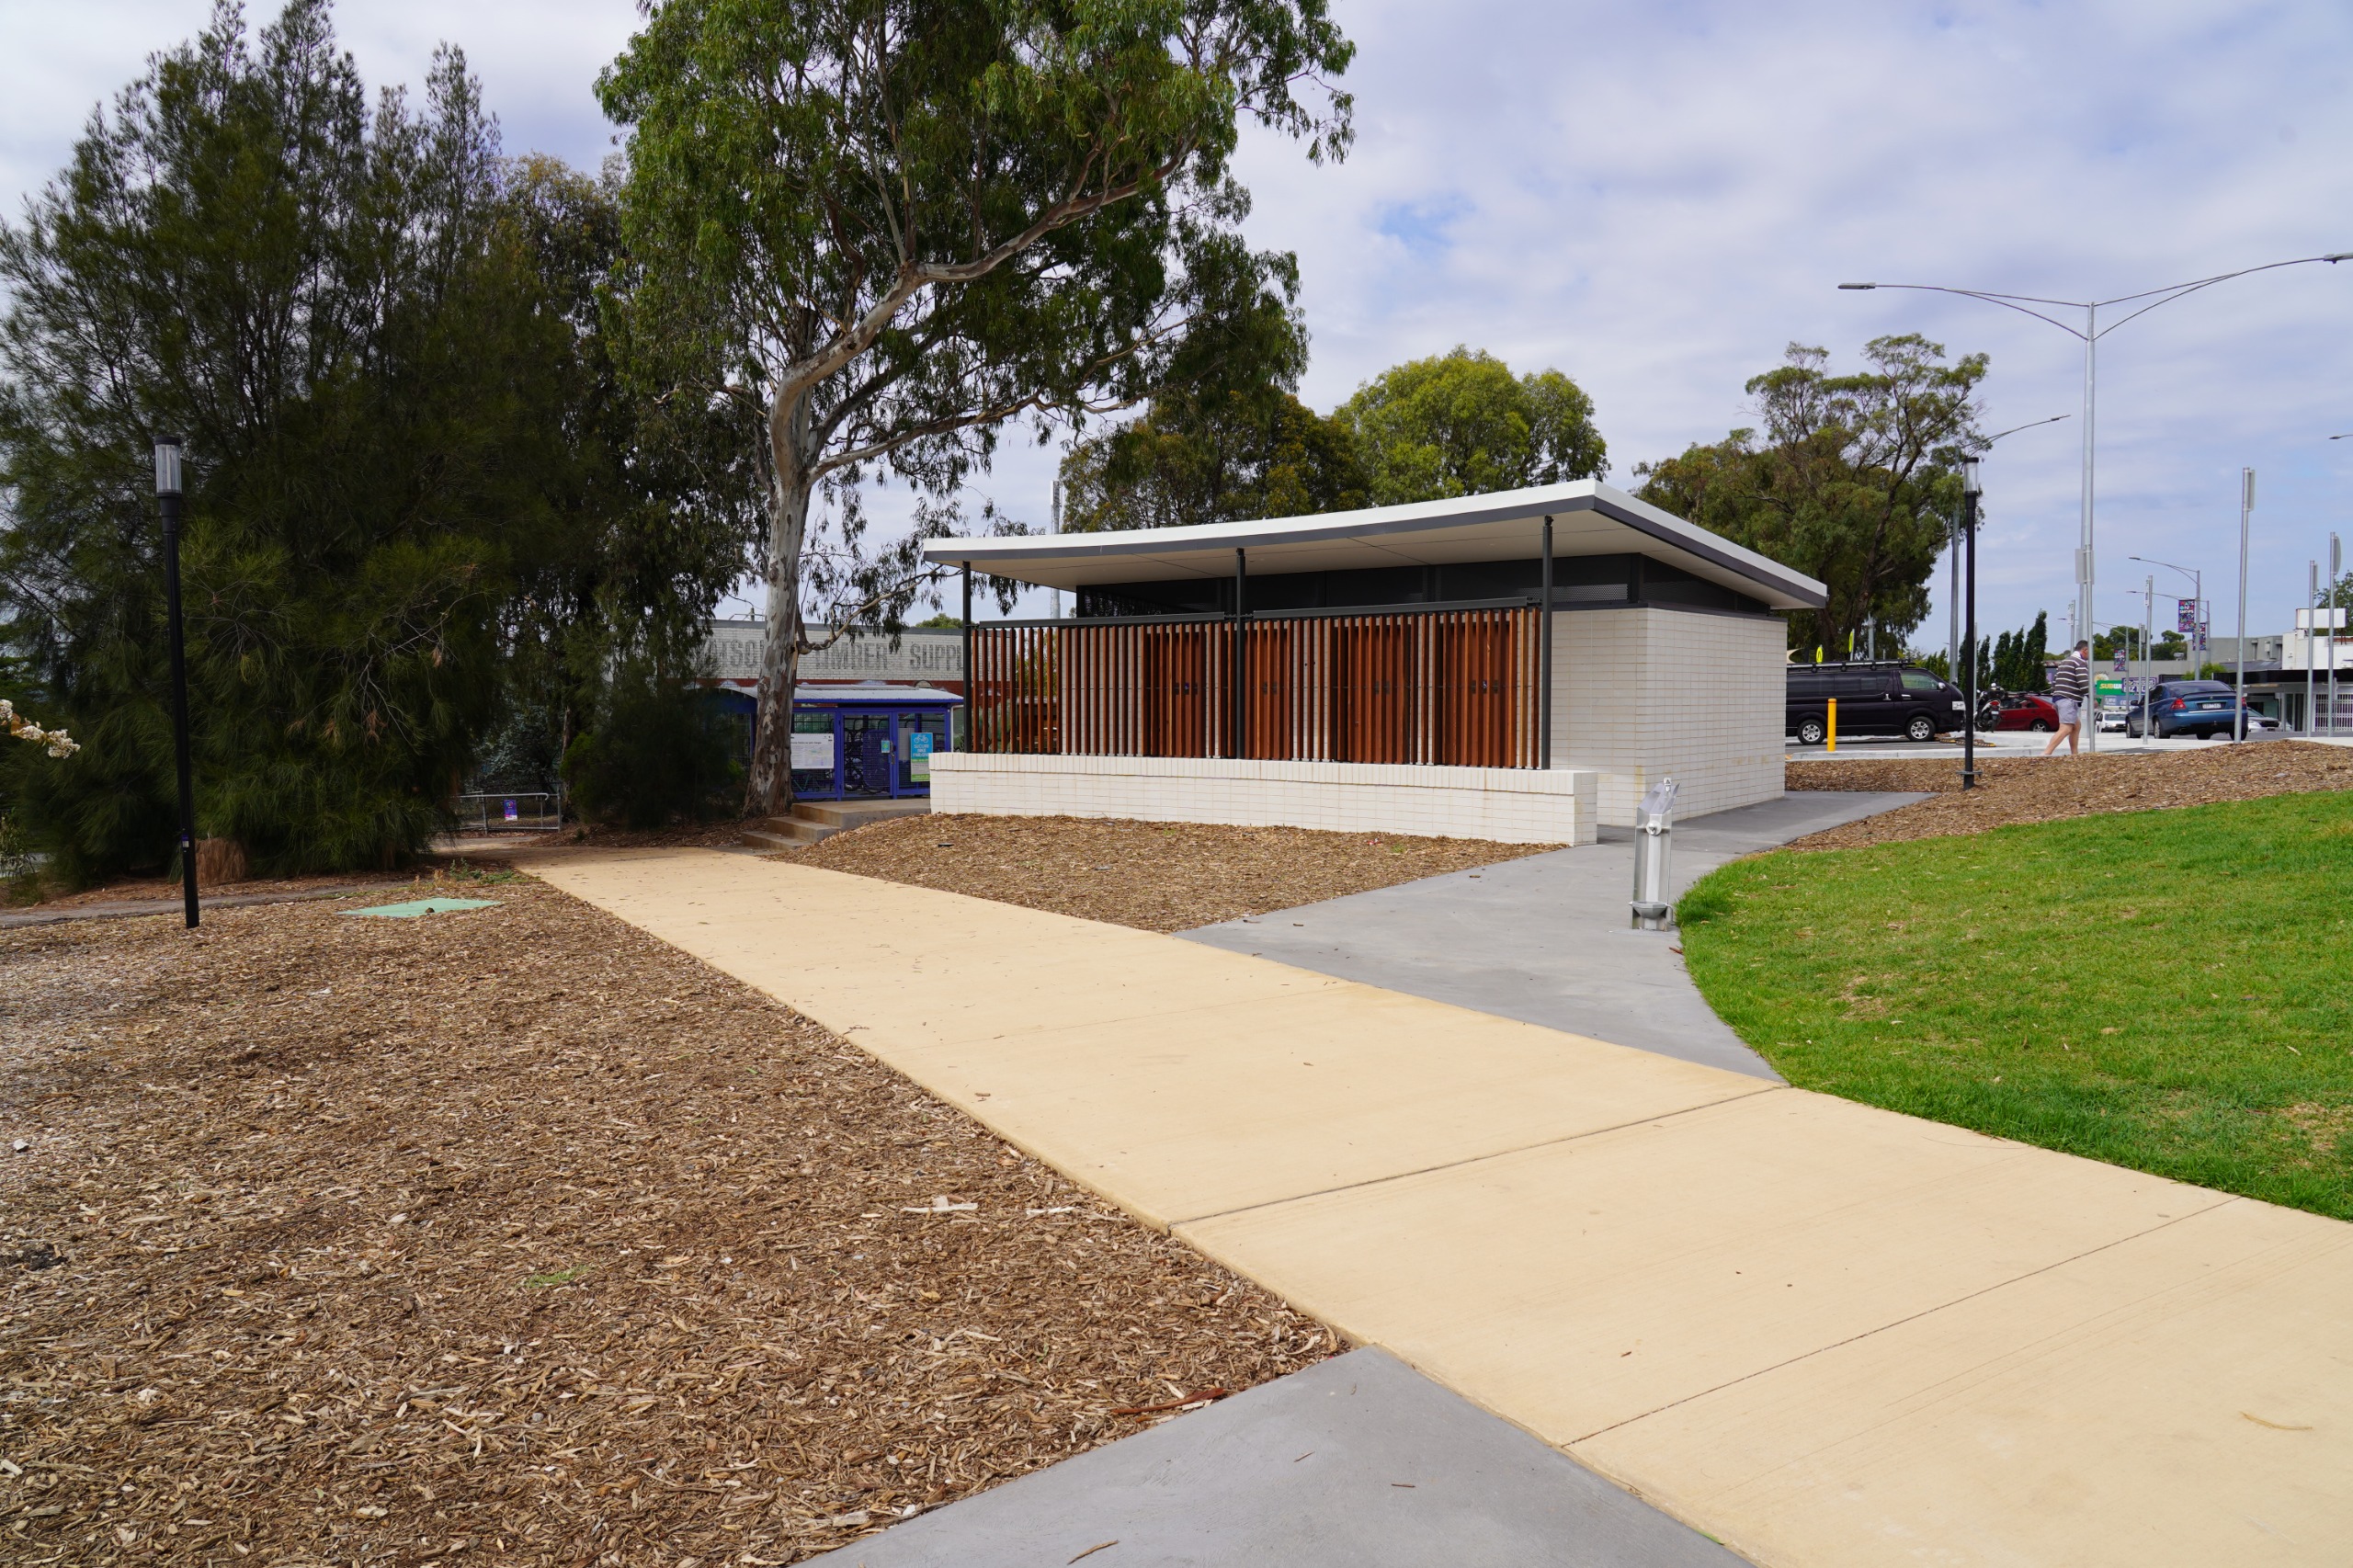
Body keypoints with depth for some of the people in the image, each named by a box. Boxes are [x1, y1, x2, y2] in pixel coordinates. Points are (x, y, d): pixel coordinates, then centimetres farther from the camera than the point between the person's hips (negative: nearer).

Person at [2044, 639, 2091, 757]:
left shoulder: (2064, 662, 24)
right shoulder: (2081, 662, -5)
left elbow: (2054, 680, 24)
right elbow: (2084, 682, -15)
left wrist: (2054, 699, 26)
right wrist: (2091, 698, -7)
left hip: (2058, 698, 10)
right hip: (2069, 700, -10)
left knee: (2077, 725, 21)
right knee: (2066, 729, -18)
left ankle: (2074, 754, 21)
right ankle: (2045, 754, -31)